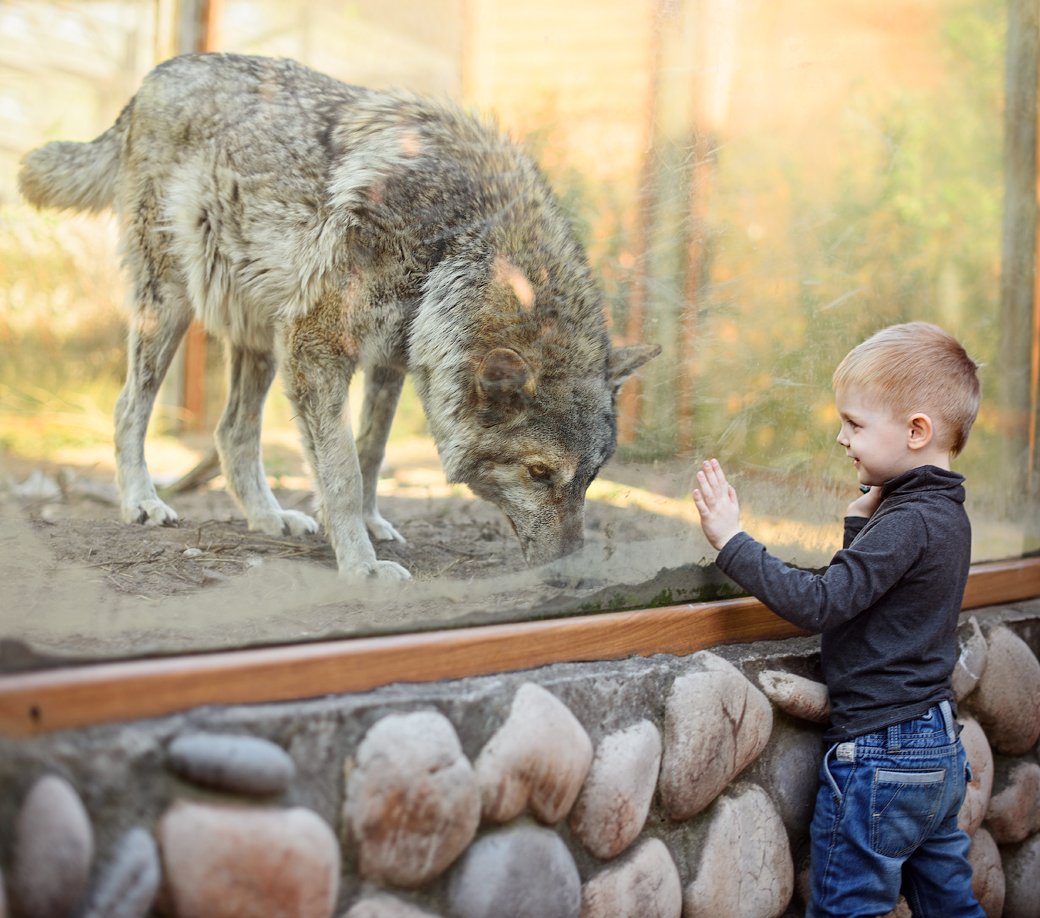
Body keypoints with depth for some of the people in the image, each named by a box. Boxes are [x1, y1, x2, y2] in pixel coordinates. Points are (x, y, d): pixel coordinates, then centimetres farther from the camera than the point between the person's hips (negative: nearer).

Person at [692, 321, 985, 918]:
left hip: (881, 752, -10)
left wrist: (731, 542, -22)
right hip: (940, 752, 10)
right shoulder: (947, 515, 10)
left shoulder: (908, 522, -19)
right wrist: (863, 522, 4)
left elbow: (819, 604, -25)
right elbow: (865, 588, 17)